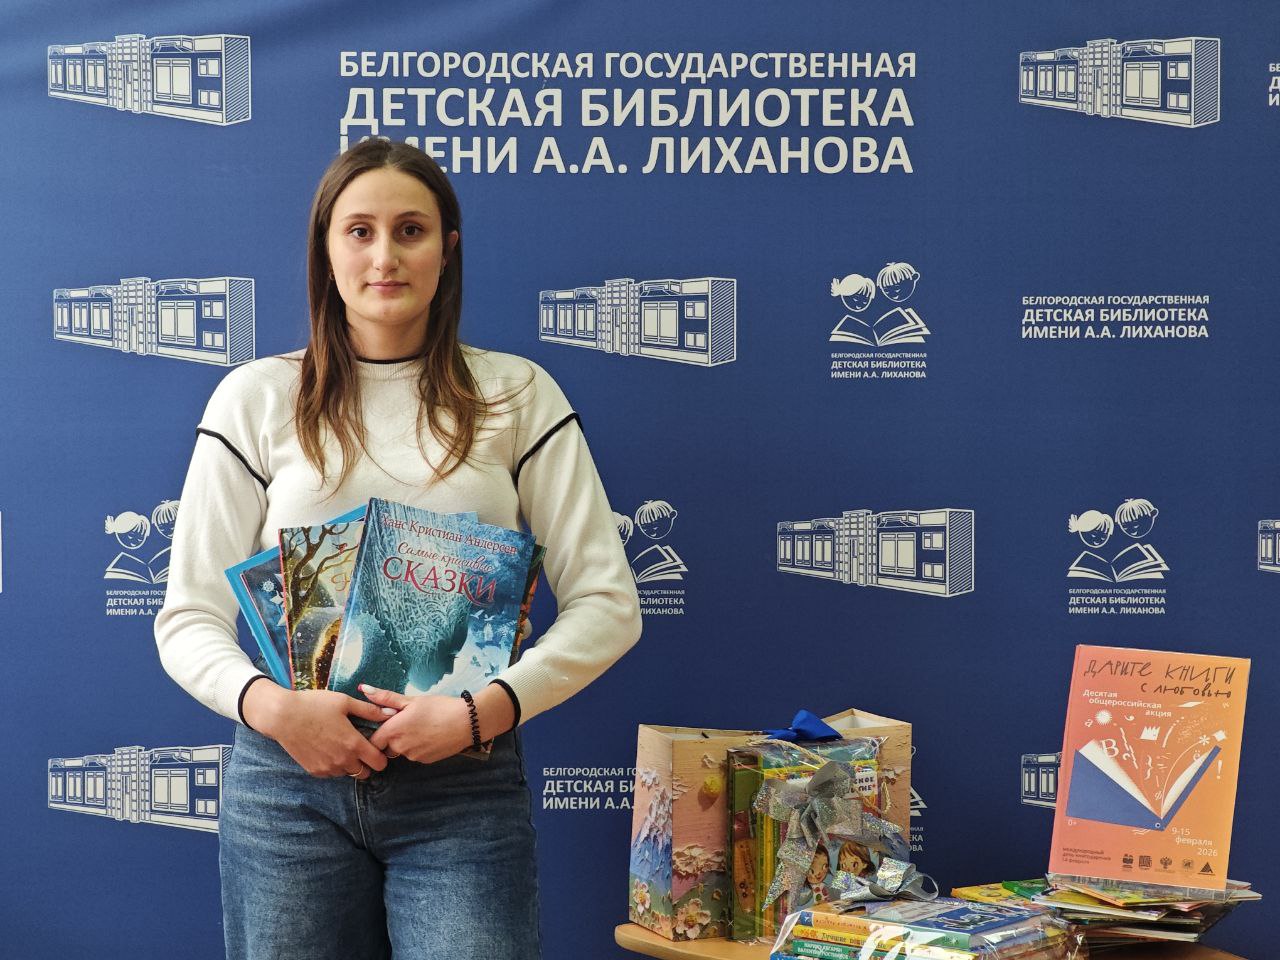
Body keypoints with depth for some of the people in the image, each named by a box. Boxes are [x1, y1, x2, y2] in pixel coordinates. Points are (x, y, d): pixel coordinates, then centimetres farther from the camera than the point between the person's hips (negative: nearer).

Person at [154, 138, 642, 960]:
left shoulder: (517, 395, 4)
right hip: (289, 776, 1)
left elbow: (607, 604, 0)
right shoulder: (256, 399, 5)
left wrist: (483, 711, -13)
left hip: (465, 786, 0)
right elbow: (187, 618, 5)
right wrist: (271, 705, -14)